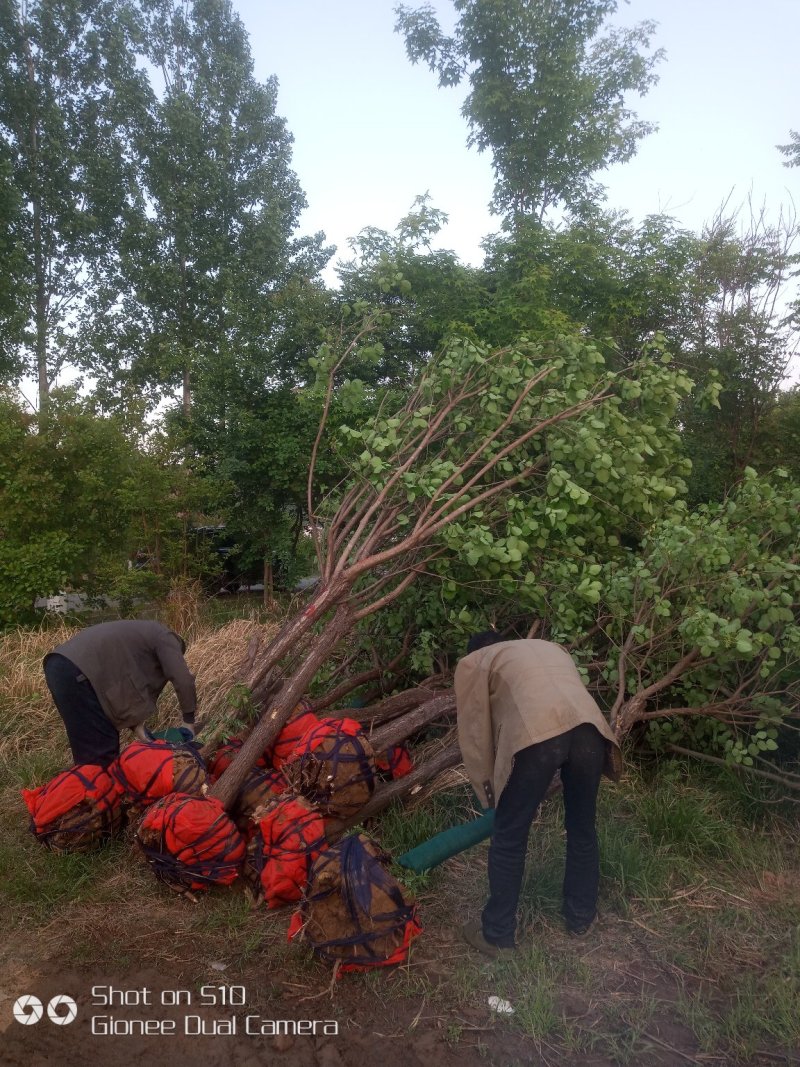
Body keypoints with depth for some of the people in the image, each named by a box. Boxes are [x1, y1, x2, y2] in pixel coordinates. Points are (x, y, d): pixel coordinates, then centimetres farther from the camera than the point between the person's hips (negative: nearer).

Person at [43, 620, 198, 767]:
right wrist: (189, 721, 8)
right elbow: (182, 680, -4)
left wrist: (136, 726, 17)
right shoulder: (164, 637, 6)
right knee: (99, 751, -5)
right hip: (75, 672, -10)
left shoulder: (140, 635, 30)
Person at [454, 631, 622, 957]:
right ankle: (580, 917, 43)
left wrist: (488, 790, 27)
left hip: (534, 735, -5)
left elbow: (473, 733, 17)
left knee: (509, 840, 14)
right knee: (582, 829, 25)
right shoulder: (551, 647, 39)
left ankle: (497, 935, 28)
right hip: (588, 728, 5)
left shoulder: (472, 663, 24)